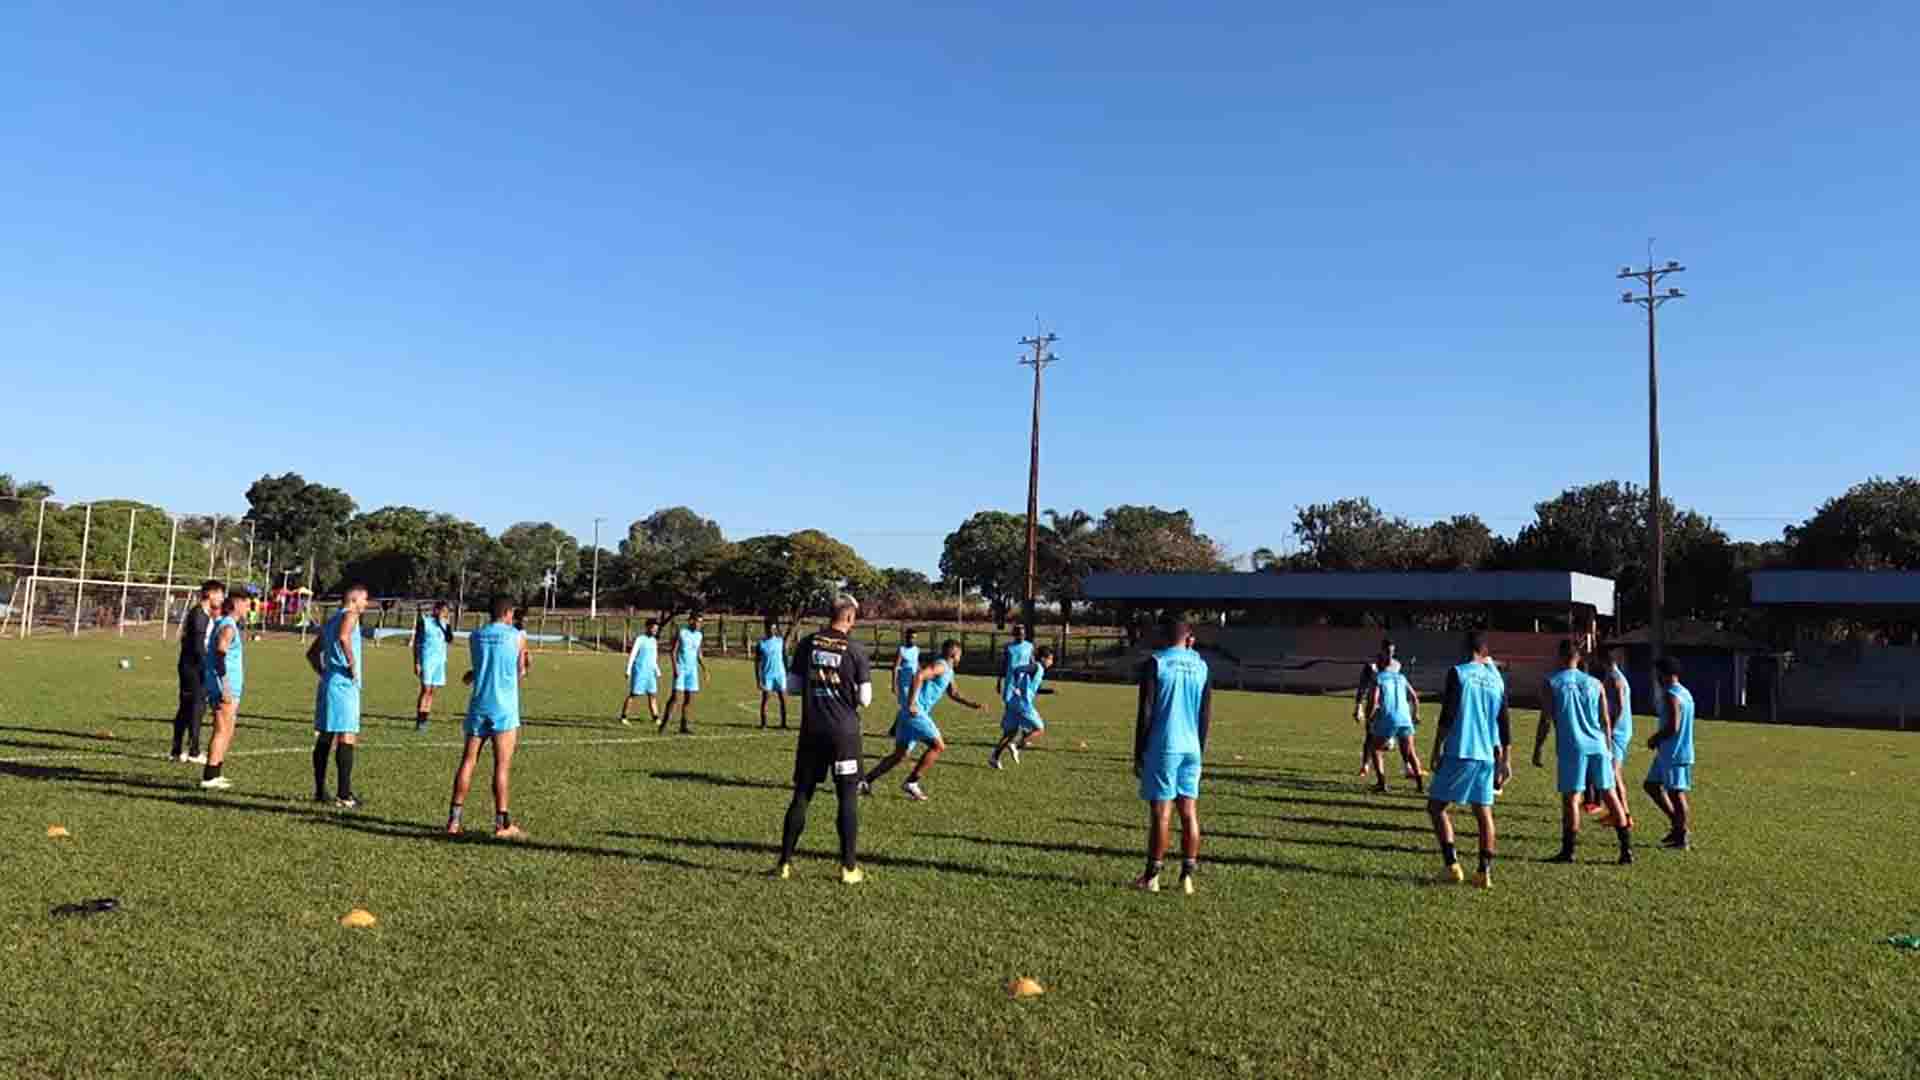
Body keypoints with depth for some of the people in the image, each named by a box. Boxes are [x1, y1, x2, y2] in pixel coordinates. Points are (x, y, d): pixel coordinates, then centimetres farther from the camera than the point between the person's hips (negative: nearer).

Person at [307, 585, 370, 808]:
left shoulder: (331, 619, 20)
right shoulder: (350, 615, -7)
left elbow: (312, 653, 28)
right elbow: (343, 637, -29)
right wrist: (352, 664, -20)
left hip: (327, 683, 10)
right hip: (343, 684, -10)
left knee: (324, 737, 13)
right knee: (347, 737, -9)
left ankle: (320, 791, 19)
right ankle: (344, 795, -11)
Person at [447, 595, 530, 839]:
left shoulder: (474, 636, 8)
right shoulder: (517, 637, -1)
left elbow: (481, 667, 14)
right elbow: (521, 672, 6)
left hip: (478, 706, 4)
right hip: (504, 709, -4)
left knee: (467, 762, 8)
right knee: (502, 766, -2)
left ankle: (453, 819, 8)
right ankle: (502, 823, -2)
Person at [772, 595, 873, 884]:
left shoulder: (807, 644, 0)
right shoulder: (855, 651, -9)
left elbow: (794, 685, 6)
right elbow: (865, 699, -7)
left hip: (811, 730, 3)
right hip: (844, 732, -3)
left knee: (801, 795, 11)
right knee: (848, 798, 4)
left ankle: (784, 863, 15)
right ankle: (849, 868, 7)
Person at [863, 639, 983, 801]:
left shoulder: (948, 671, 21)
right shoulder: (941, 665, -10)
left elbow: (953, 693, 34)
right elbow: (919, 676, -26)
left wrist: (972, 705, 25)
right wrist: (911, 703, -27)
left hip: (912, 712, 10)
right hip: (916, 711, -10)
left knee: (900, 755, 12)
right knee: (939, 746, -8)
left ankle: (865, 782, 11)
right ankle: (911, 783, -5)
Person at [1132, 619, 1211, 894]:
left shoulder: (1155, 663, -5)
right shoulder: (1201, 666, 9)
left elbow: (1145, 712, -7)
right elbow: (1206, 715, 10)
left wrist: (1138, 754, -2)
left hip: (1163, 747, -4)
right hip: (1191, 748, 4)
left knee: (1160, 812, -1)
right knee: (1189, 812, 7)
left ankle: (1151, 877, 5)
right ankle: (1187, 876, 8)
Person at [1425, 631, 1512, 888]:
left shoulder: (1458, 673, -5)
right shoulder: (1496, 679, 10)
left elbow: (1447, 715, -11)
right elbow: (1504, 724, 13)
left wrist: (1437, 750, -5)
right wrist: (1505, 760, 19)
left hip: (1459, 752, -5)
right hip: (1487, 755, 5)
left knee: (1436, 806, 4)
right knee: (1484, 813, 10)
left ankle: (1451, 864, -6)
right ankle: (1485, 872, 6)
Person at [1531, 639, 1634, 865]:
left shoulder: (1551, 683, 0)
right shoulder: (1594, 683, 11)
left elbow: (1546, 720, -4)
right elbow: (1606, 721, 11)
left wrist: (1537, 750, 2)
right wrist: (1609, 750, 18)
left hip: (1572, 748, -4)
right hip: (1598, 746, 4)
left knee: (1571, 798, -1)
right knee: (1610, 795, 10)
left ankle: (1568, 850, 1)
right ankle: (1627, 848, 11)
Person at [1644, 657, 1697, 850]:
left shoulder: (1671, 695, -18)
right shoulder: (1685, 693, 14)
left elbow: (1672, 727, -23)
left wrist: (1655, 739, -8)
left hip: (1674, 754, -10)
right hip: (1669, 753, 10)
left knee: (1676, 793, -2)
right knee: (1652, 785, 16)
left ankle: (1684, 836, 5)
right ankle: (1678, 825, 21)